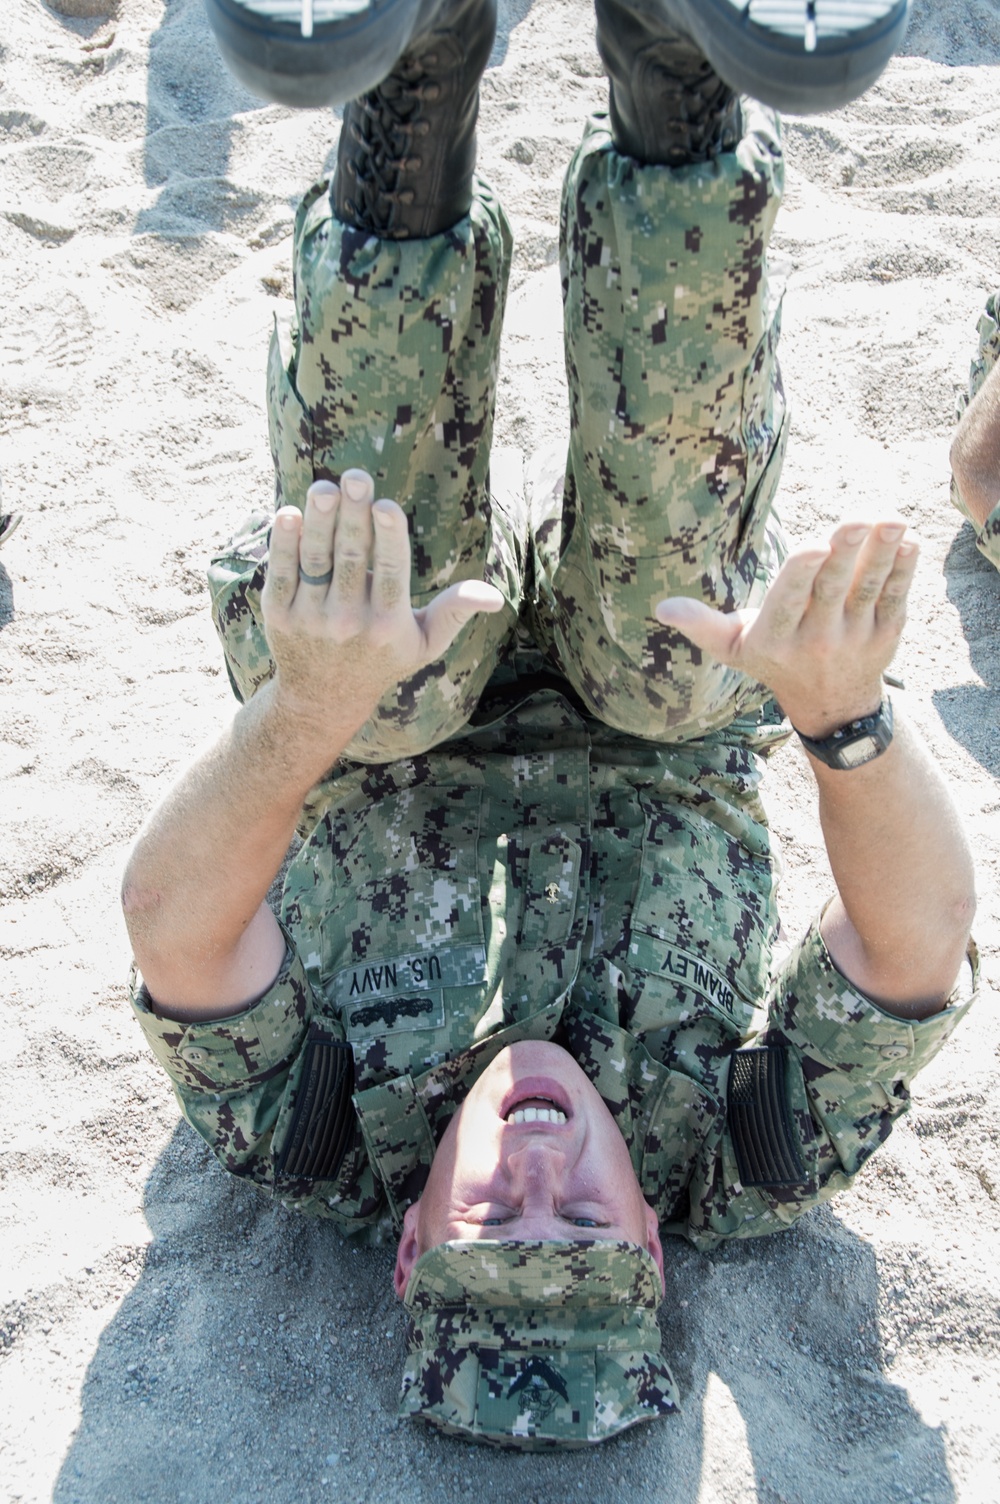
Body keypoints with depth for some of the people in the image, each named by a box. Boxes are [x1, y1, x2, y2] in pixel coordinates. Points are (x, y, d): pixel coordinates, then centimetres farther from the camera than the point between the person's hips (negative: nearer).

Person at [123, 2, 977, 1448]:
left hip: (392, 750, 0)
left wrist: (308, 709, -62)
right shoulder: (738, 1181, -28)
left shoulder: (334, 1161, -29)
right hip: (662, 746, 1)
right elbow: (923, 935, -38)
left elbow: (173, 922, -40)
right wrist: (845, 710, -60)